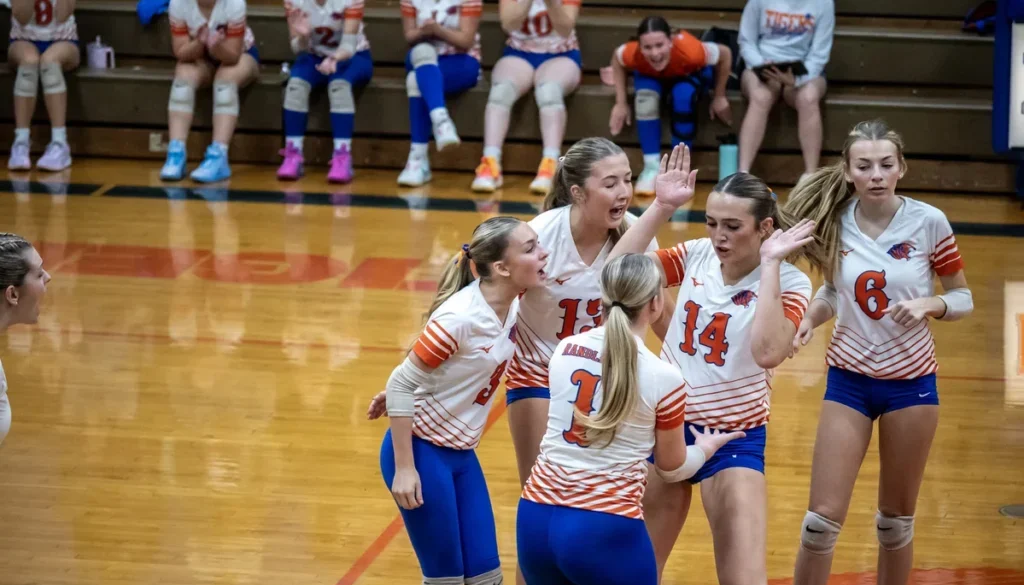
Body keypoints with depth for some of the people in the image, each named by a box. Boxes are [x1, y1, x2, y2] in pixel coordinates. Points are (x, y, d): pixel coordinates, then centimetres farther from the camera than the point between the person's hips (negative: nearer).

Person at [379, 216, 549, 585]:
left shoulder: (511, 306, -2)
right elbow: (402, 384, -19)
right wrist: (404, 468, -20)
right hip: (420, 451, -7)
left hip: (462, 455, 7)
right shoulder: (460, 317, -24)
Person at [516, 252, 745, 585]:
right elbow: (672, 468, 9)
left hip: (537, 520, 5)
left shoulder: (565, 350, 5)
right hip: (606, 530, -5)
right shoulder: (664, 379, -7)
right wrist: (707, 447, 31)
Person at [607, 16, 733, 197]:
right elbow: (616, 58, -12)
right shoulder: (632, 54, -37)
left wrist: (719, 98, -15)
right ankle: (652, 167, -20)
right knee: (646, 95, -33)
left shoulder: (689, 51, -43)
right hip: (650, 76, 1)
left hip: (687, 75, -1)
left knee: (684, 97, -34)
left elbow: (725, 54, -24)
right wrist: (621, 103, -15)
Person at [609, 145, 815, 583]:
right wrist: (662, 207, -16)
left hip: (733, 437, -4)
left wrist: (769, 265, -28)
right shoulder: (696, 256, -3)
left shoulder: (788, 282, -13)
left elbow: (767, 353, -30)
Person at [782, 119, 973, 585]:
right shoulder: (835, 222, -7)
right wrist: (811, 317, -10)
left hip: (911, 382, -1)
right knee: (823, 516, -4)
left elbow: (963, 298, -1)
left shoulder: (928, 222, -11)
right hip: (849, 380, 1)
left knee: (896, 519, 11)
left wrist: (929, 305, -21)